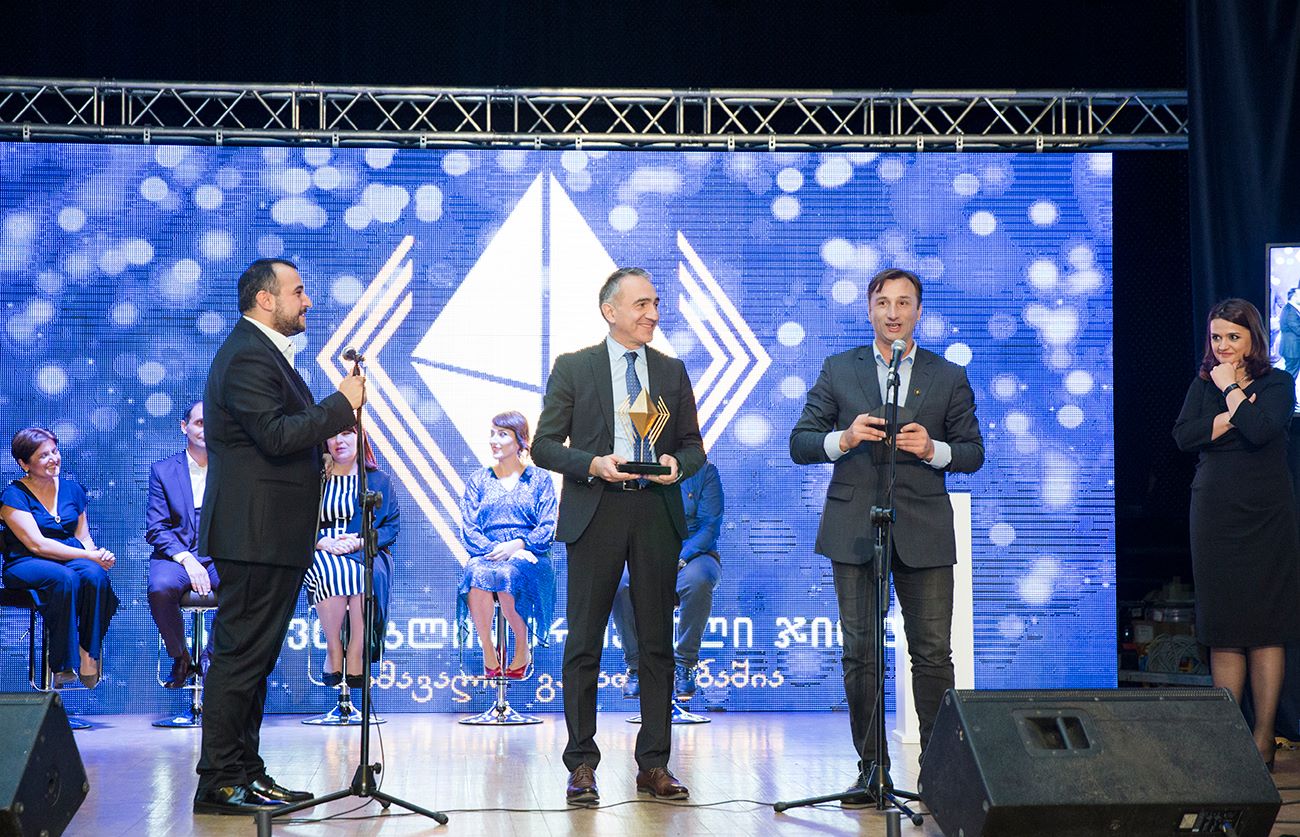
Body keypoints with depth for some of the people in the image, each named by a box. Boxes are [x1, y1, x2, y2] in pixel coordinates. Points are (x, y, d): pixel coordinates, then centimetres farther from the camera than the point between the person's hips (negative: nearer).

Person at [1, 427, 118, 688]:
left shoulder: (73, 489, 14)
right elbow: (36, 544, -13)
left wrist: (98, 554, -11)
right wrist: (89, 555, -19)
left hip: (72, 558, 4)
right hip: (25, 565, -4)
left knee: (95, 575, -32)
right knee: (64, 578, -37)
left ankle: (89, 657, -27)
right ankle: (61, 664, -30)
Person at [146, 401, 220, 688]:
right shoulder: (163, 470, 8)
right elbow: (155, 529, 1)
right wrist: (187, 560, -15)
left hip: (220, 557, 0)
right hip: (174, 555, 0)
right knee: (160, 587, -35)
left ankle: (212, 656, -8)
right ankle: (180, 658, -8)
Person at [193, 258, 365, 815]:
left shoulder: (262, 352, 20)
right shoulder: (247, 357, -15)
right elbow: (277, 436, -24)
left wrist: (334, 415, 11)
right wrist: (341, 404, -17)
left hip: (270, 537, 11)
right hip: (255, 535, -11)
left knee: (253, 658, 14)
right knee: (240, 657, -7)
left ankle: (245, 772, 21)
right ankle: (219, 782, -3)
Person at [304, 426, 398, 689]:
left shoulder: (378, 480, 15)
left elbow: (391, 526, 6)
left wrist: (358, 542, -13)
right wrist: (325, 543, -15)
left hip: (366, 553, 0)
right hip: (322, 554, 0)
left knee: (365, 572, -37)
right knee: (332, 571, -38)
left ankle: (355, 656, -33)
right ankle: (333, 651, -27)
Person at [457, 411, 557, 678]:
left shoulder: (539, 479, 12)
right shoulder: (478, 480, 17)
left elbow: (548, 528, 2)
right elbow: (468, 529, 6)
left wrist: (516, 546, -16)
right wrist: (496, 549, -13)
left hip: (529, 557, -2)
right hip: (486, 554, 2)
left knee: (507, 575, -37)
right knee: (477, 573, -36)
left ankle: (523, 648, -17)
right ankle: (487, 653, -25)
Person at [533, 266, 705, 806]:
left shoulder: (672, 371, 13)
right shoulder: (573, 368, 4)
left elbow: (693, 445, 16)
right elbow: (545, 446, 1)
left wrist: (678, 463, -6)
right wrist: (592, 464, -15)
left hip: (657, 513, 3)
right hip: (595, 514, -3)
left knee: (657, 644, 5)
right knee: (584, 644, -1)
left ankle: (653, 765, 12)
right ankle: (581, 766, 6)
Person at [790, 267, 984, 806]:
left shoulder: (949, 377, 10)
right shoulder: (838, 370, 10)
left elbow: (973, 453, 9)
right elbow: (799, 443, 6)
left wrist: (933, 450, -11)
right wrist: (843, 439, -13)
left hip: (924, 532, 0)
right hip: (854, 529, 1)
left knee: (933, 652, -3)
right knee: (860, 652, 2)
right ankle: (871, 770, 9)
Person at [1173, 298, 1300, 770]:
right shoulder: (1203, 384, 12)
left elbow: (1260, 430, -17)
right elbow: (1184, 436, -3)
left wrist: (1231, 389, -5)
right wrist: (1236, 412, -10)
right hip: (1215, 517, 3)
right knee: (1223, 631, 2)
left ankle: (1262, 740, 1)